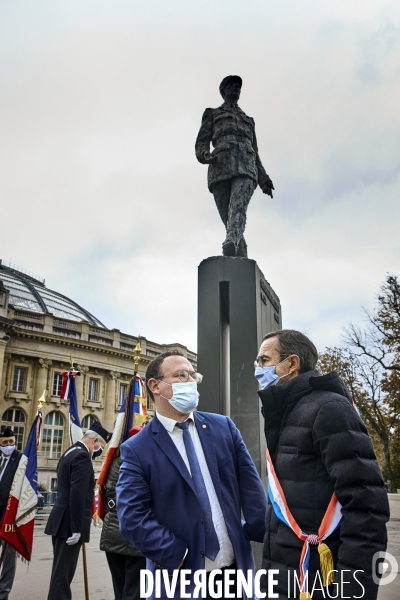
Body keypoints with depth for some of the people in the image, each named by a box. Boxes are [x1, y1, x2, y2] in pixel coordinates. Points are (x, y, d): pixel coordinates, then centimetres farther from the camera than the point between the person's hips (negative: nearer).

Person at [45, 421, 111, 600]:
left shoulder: (70, 452, 13)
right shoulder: (82, 456, -18)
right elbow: (77, 494, -24)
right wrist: (77, 528, -21)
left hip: (61, 521, 10)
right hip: (69, 524, -10)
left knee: (61, 570, 17)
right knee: (63, 572, -2)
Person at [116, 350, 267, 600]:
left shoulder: (224, 427, 2)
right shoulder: (137, 449, -9)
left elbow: (251, 485, 4)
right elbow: (133, 518, -14)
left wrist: (260, 534, -3)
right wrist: (179, 557, -15)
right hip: (182, 578, -3)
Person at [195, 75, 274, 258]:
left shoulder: (248, 120, 37)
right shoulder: (212, 114, 28)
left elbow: (254, 153, 31)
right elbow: (202, 142, 13)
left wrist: (264, 180, 17)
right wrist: (205, 155, -13)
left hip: (246, 168, 1)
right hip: (221, 168, -1)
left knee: (238, 206, -29)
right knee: (228, 219, -11)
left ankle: (231, 244, -52)